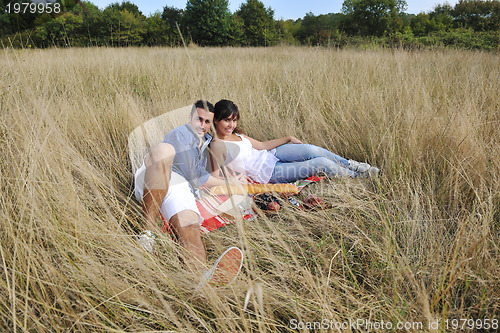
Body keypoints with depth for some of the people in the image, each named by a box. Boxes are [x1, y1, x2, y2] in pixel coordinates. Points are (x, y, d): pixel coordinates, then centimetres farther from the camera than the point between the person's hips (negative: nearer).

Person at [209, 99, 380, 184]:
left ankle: (351, 164, 10)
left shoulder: (235, 134, 6)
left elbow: (261, 145, 12)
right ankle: (357, 175, 10)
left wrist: (288, 138, 11)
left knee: (312, 150, -13)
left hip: (269, 155, 8)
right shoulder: (217, 145, -17)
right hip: (268, 173, -7)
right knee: (321, 163, -13)